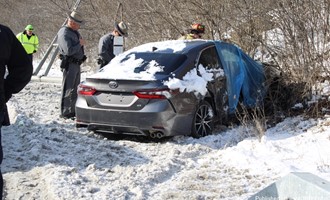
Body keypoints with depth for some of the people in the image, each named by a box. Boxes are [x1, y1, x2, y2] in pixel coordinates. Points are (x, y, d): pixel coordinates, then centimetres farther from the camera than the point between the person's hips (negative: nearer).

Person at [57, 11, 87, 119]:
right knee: (68, 89, -5)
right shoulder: (64, 33, -16)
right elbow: (69, 50, -25)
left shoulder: (75, 32, 14)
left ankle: (72, 110, 24)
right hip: (69, 64, -10)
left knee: (75, 88, 15)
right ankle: (65, 113, 0)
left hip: (76, 64, 10)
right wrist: (80, 44, -15)